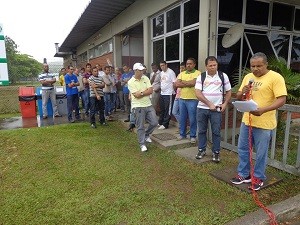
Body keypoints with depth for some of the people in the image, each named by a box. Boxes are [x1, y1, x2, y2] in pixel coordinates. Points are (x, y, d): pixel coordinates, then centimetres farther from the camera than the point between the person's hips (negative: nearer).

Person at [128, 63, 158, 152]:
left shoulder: (146, 78, 5)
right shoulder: (131, 82, -9)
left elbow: (151, 90, -4)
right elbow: (137, 95, -17)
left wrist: (141, 93, -12)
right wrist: (146, 91, -6)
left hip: (148, 105, 5)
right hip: (138, 107, -5)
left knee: (154, 122, 7)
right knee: (140, 127, 4)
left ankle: (146, 135, 33)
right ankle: (142, 144, 18)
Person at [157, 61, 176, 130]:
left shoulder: (171, 72, -11)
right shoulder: (161, 73, 13)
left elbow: (174, 83, -13)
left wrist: (173, 91, -12)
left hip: (169, 94, -8)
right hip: (162, 94, 8)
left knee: (168, 110, -1)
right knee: (162, 109, 17)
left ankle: (165, 124, 4)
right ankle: (160, 122, 28)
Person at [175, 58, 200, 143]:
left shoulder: (197, 73, -3)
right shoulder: (182, 73, 11)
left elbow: (193, 83, -20)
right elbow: (176, 84, -2)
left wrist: (182, 82, -6)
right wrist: (188, 84, -11)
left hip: (192, 99, -5)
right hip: (182, 99, 5)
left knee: (192, 119, 3)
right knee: (182, 118, 13)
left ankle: (193, 136, 16)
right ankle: (182, 134, 27)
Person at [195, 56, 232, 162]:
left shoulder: (223, 76, 3)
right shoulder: (201, 77, 0)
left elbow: (228, 91, 9)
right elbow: (198, 93, -7)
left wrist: (225, 104, -4)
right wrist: (209, 104, -14)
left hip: (216, 109, -1)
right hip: (202, 108, 1)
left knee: (216, 132, 5)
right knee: (201, 130, 10)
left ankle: (216, 152, 18)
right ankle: (201, 150, 24)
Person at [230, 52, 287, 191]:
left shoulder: (275, 77, -10)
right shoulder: (248, 77, 9)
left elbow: (282, 99, -17)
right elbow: (238, 97, 14)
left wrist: (263, 110, -30)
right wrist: (242, 92, -10)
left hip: (264, 123, -6)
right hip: (246, 121, 6)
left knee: (261, 153, 7)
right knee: (242, 149, 14)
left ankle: (258, 178, 26)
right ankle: (243, 174, 31)